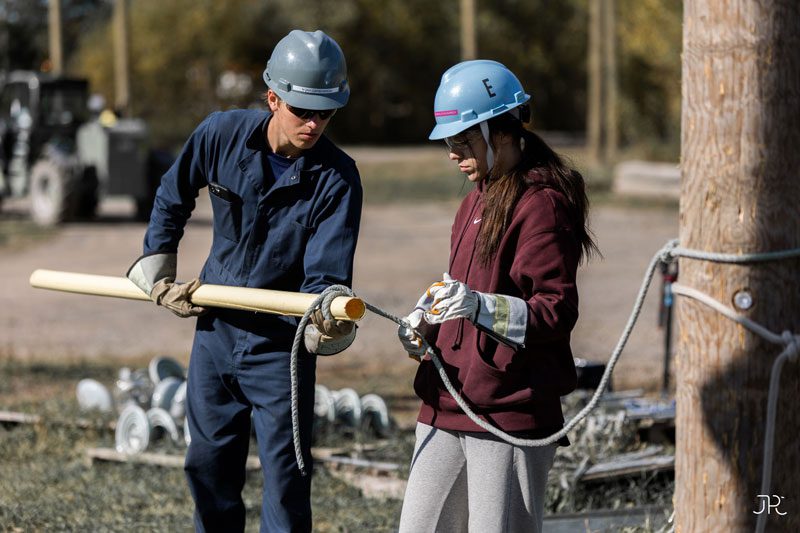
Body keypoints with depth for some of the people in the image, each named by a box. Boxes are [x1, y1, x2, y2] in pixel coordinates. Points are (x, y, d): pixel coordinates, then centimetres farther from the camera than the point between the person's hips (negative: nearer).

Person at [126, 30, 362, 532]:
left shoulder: (337, 177, -19)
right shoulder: (223, 133, -11)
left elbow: (326, 273, -26)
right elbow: (172, 199, 9)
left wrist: (329, 321, -47)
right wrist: (158, 278, 11)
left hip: (281, 345, -4)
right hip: (214, 327, 4)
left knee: (286, 480, -6)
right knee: (209, 467, 15)